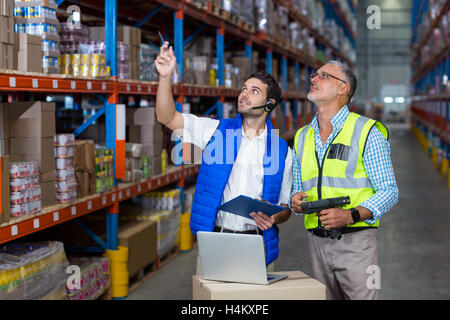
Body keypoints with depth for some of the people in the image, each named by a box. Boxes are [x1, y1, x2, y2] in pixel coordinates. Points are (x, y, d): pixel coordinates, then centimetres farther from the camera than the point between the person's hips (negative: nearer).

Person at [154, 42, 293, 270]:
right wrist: (166, 77, -15)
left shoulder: (282, 150, 7)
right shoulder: (216, 131, 7)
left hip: (254, 245, 0)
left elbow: (286, 207, 10)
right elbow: (167, 118, -1)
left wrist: (273, 219, -12)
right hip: (213, 240, 0)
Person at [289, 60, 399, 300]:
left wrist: (350, 215, -20)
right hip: (317, 242, 5)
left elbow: (389, 191, -5)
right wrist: (295, 201, -3)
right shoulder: (302, 137, 14)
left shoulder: (367, 132, -3)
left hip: (355, 242, -5)